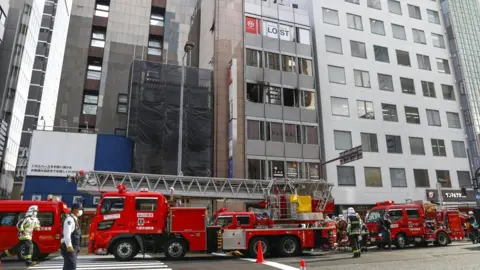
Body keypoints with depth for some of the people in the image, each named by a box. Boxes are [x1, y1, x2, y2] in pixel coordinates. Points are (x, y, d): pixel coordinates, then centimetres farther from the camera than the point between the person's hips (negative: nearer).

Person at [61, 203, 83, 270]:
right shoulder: (70, 220, -15)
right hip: (69, 248, -10)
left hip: (73, 248, 10)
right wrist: (69, 246, -33)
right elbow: (66, 234, -25)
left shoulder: (74, 219, 16)